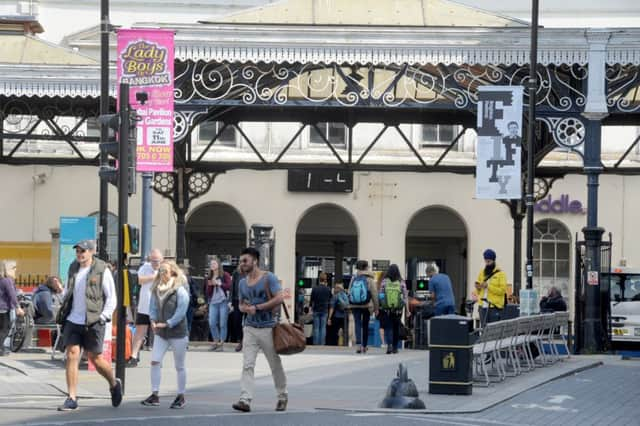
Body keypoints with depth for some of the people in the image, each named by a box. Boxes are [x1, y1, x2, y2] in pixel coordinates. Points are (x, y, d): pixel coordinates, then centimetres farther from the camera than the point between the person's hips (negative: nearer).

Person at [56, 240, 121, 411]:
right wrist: (63, 314, 15)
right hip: (72, 321, 5)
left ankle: (114, 384, 29)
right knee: (72, 355, -6)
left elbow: (111, 298, -4)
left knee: (95, 357, 1)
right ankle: (72, 399, -6)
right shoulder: (73, 269, 11)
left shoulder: (102, 270, -6)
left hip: (92, 323, -4)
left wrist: (103, 317, -12)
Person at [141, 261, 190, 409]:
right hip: (160, 332, 5)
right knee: (155, 361, -7)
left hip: (178, 332, -5)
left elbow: (181, 311, -16)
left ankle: (181, 397, 16)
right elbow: (153, 306, 14)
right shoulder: (156, 290, 7)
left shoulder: (180, 290, -11)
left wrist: (167, 324, -19)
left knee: (179, 366, 5)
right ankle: (155, 394, -3)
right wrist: (153, 320, -4)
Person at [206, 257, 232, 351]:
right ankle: (216, 341, 13)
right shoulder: (209, 278, 13)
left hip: (223, 302, -4)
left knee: (222, 324, -4)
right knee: (212, 323, -2)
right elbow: (208, 292, 12)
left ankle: (221, 343, 2)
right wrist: (210, 285, -7)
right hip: (213, 303, 4)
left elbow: (229, 286, -10)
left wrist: (218, 283, -14)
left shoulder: (225, 275, 1)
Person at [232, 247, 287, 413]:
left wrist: (257, 307, -15)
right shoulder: (243, 282, 11)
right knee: (247, 365, -10)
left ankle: (282, 397, 25)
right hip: (250, 328, 4)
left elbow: (279, 298, -17)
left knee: (275, 365, 8)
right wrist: (245, 308, -3)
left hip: (267, 328, -4)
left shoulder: (268, 278, -8)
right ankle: (245, 400, -18)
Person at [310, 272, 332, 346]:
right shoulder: (328, 289, -5)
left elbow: (312, 300, -2)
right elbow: (330, 299, 10)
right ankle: (322, 343, 0)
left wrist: (311, 307, 13)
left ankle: (316, 343, 1)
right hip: (324, 310, 1)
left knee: (316, 328, 4)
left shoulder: (315, 289, -7)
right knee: (323, 327, 4)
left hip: (316, 310, -1)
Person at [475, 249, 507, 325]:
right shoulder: (482, 272, 13)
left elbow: (502, 290, -12)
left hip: (495, 307, -5)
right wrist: (478, 288, -4)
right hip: (483, 307, 5)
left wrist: (488, 286, -18)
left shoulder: (500, 273, -2)